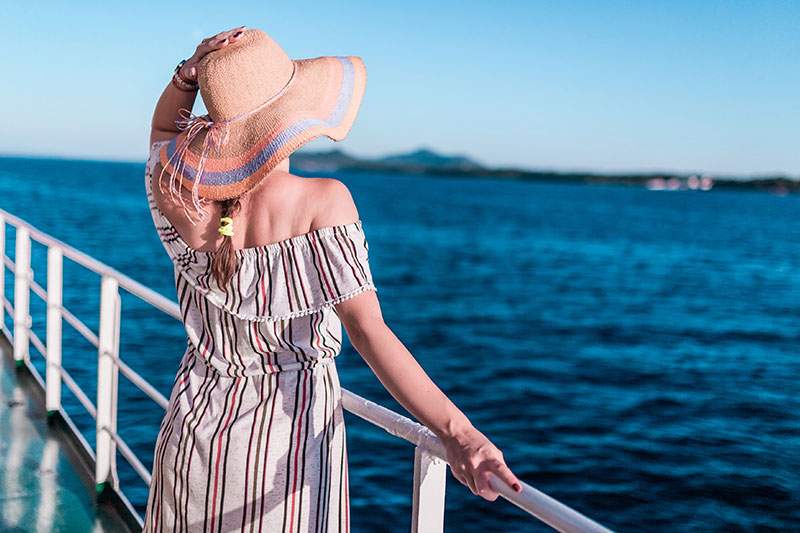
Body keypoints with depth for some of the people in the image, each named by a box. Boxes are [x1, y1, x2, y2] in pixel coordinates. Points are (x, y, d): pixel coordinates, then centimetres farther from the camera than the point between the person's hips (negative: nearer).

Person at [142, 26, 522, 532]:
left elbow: (163, 129, 14)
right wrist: (457, 431, -33)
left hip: (201, 417, 3)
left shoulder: (184, 195, -11)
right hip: (292, 428, -3)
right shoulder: (322, 200, -21)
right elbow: (368, 329, -29)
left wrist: (187, 77, -6)